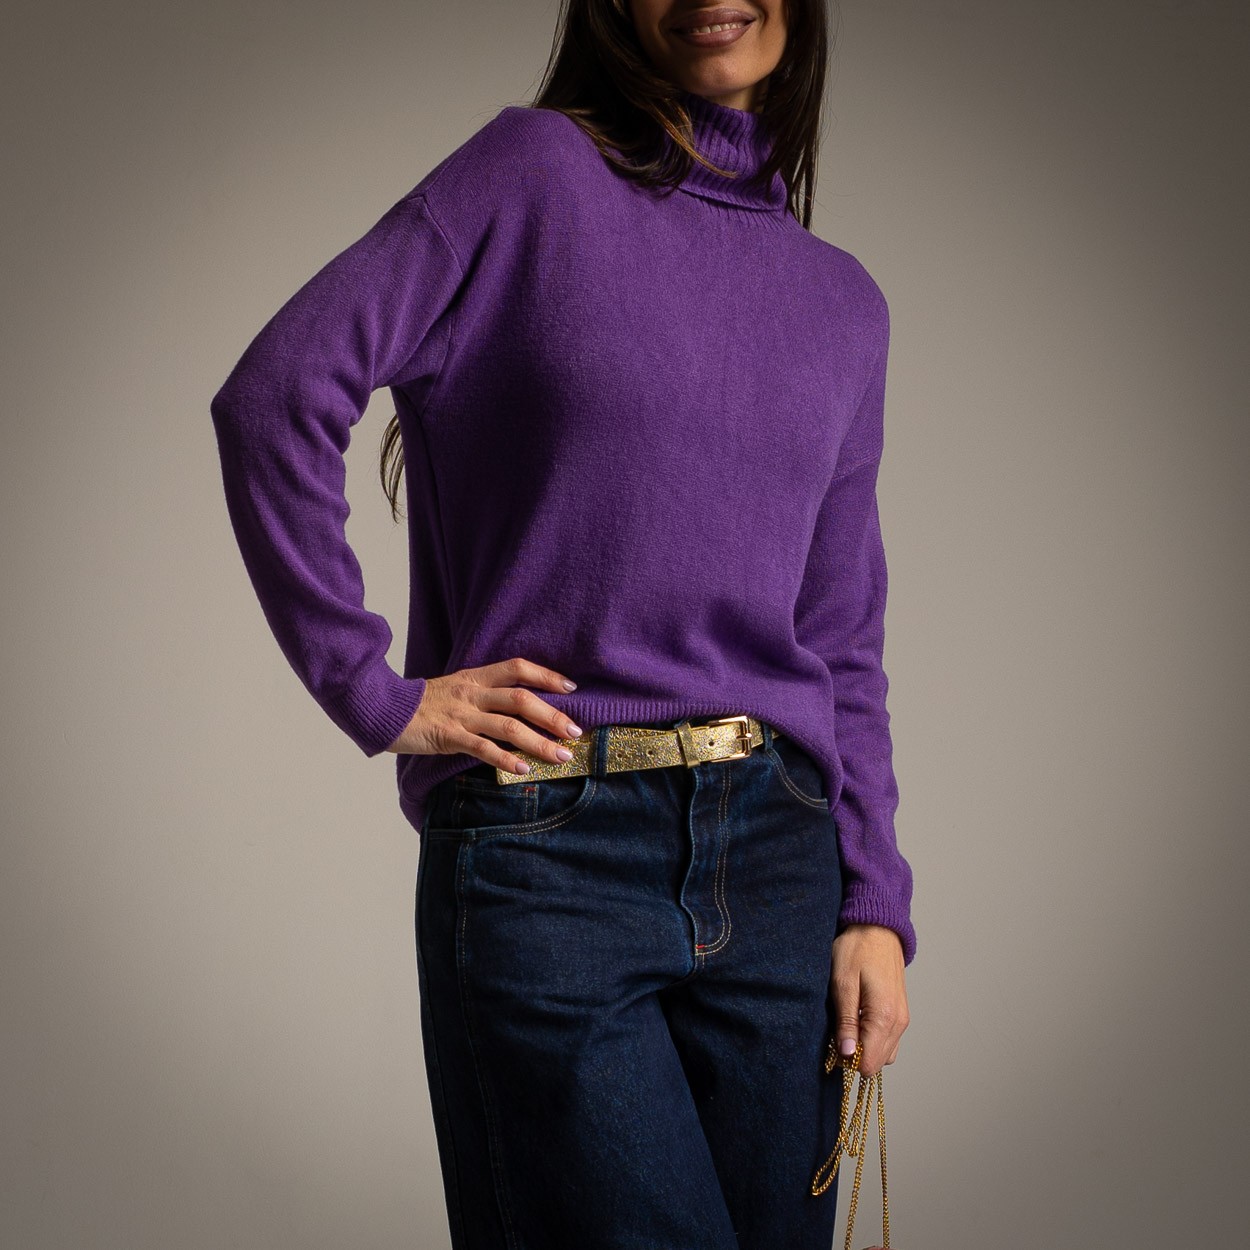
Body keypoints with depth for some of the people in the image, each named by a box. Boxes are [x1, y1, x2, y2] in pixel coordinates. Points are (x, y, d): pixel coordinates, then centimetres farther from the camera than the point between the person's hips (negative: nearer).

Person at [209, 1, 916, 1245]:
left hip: (777, 859, 5)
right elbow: (276, 396, -8)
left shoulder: (842, 301, 14)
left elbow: (842, 641, 15)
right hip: (546, 861, -5)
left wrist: (875, 904, 6)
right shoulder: (542, 170, -1)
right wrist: (371, 691, -9)